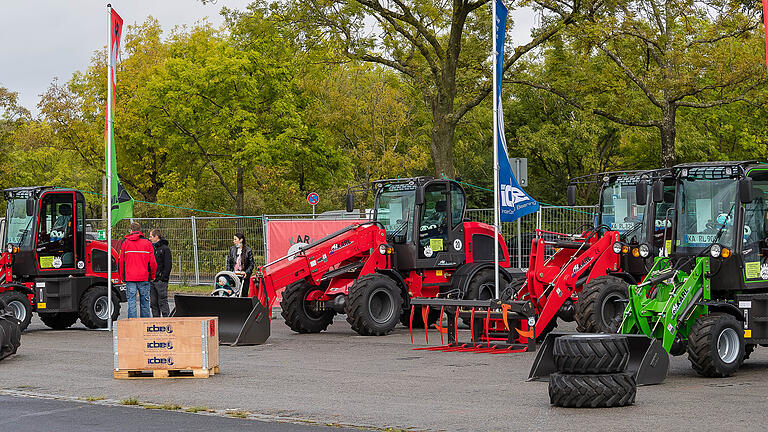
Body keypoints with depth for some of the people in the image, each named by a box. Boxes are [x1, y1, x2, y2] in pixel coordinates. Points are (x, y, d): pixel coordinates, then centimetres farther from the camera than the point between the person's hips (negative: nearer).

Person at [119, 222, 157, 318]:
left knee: (131, 303, 0)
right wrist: (152, 276, 14)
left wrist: (122, 276, 15)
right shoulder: (147, 243, 2)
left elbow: (121, 261, 6)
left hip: (130, 278, 0)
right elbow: (152, 262, 2)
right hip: (144, 278, 0)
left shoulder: (125, 243, 3)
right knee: (144, 302, 6)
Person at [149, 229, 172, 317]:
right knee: (153, 303, 8)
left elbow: (168, 265, -11)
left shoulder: (165, 248, -6)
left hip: (161, 281, -7)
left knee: (162, 303, -7)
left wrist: (163, 278, -17)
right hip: (152, 281, 7)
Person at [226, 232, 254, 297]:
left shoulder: (248, 250, -3)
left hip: (244, 276, -3)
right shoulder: (232, 249, 8)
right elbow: (228, 262, 12)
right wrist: (228, 272, 2)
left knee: (244, 293, 0)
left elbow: (252, 263, 0)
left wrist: (247, 272, -12)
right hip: (234, 275, 3)